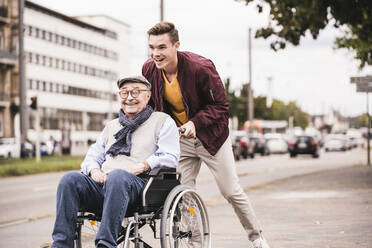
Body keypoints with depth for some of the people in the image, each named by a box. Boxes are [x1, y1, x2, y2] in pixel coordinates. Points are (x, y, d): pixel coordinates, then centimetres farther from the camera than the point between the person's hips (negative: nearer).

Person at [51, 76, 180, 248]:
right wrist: (94, 170, 4)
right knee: (70, 179, -25)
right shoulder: (111, 126, 34)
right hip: (103, 182, 5)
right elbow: (93, 155, 29)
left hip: (138, 182, -5)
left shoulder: (163, 121, 17)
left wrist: (141, 166, -13)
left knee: (117, 176, -40)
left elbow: (170, 158, 3)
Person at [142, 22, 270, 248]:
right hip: (179, 138, 4)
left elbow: (221, 106, -17)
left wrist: (195, 122, -29)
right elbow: (150, 104, 8)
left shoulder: (201, 68, -26)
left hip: (211, 136, -4)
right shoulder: (149, 70, -11)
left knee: (231, 192, 2)